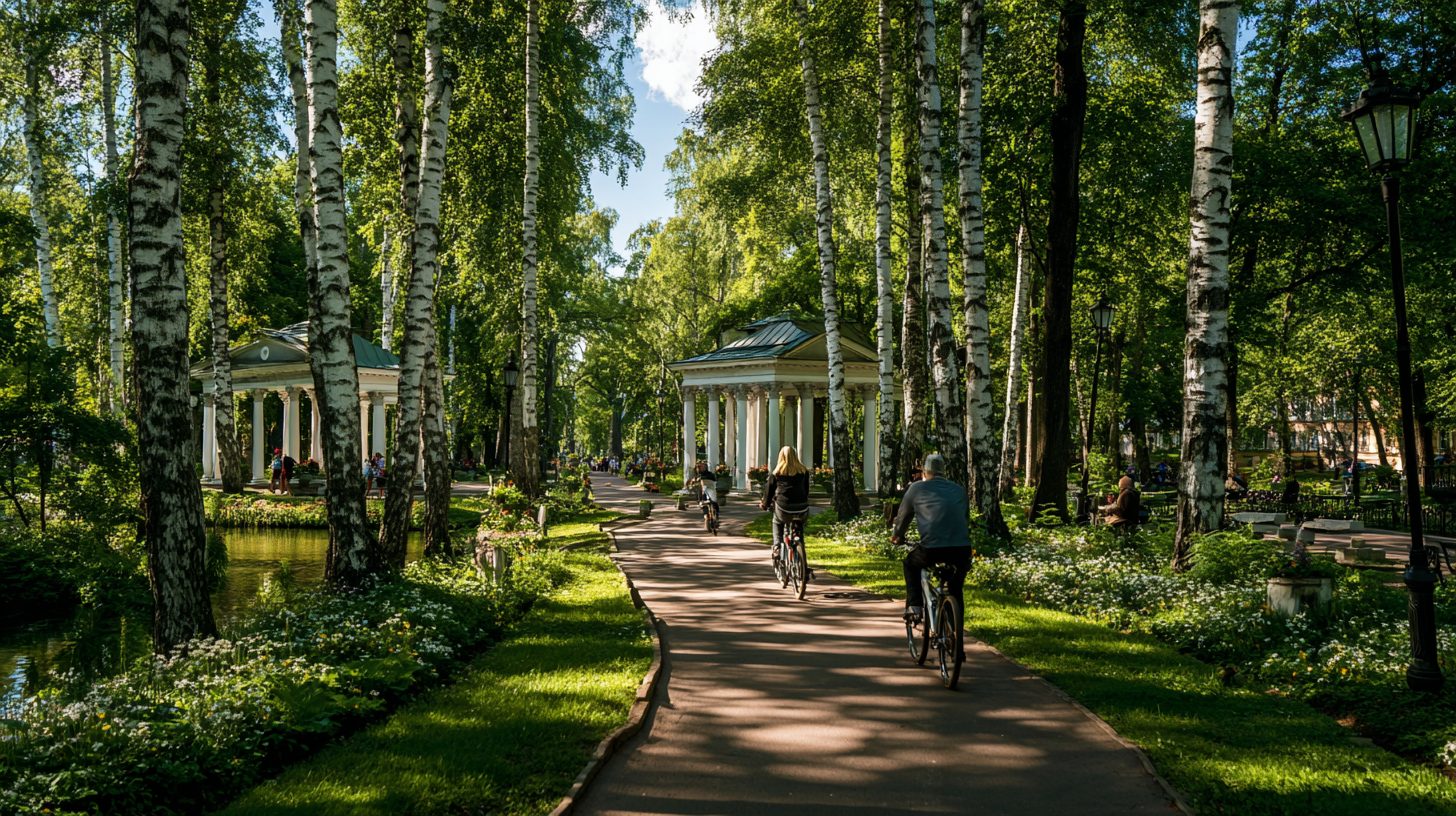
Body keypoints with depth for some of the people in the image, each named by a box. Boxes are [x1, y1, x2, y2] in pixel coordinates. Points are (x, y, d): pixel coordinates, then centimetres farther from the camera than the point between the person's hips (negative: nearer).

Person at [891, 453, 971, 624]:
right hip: (962, 549, 3)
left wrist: (896, 536, 40)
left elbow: (903, 516, 22)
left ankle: (914, 606, 16)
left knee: (911, 564, 28)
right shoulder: (959, 490, 21)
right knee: (957, 584, 29)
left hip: (931, 548, -3)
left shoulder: (917, 488, 13)